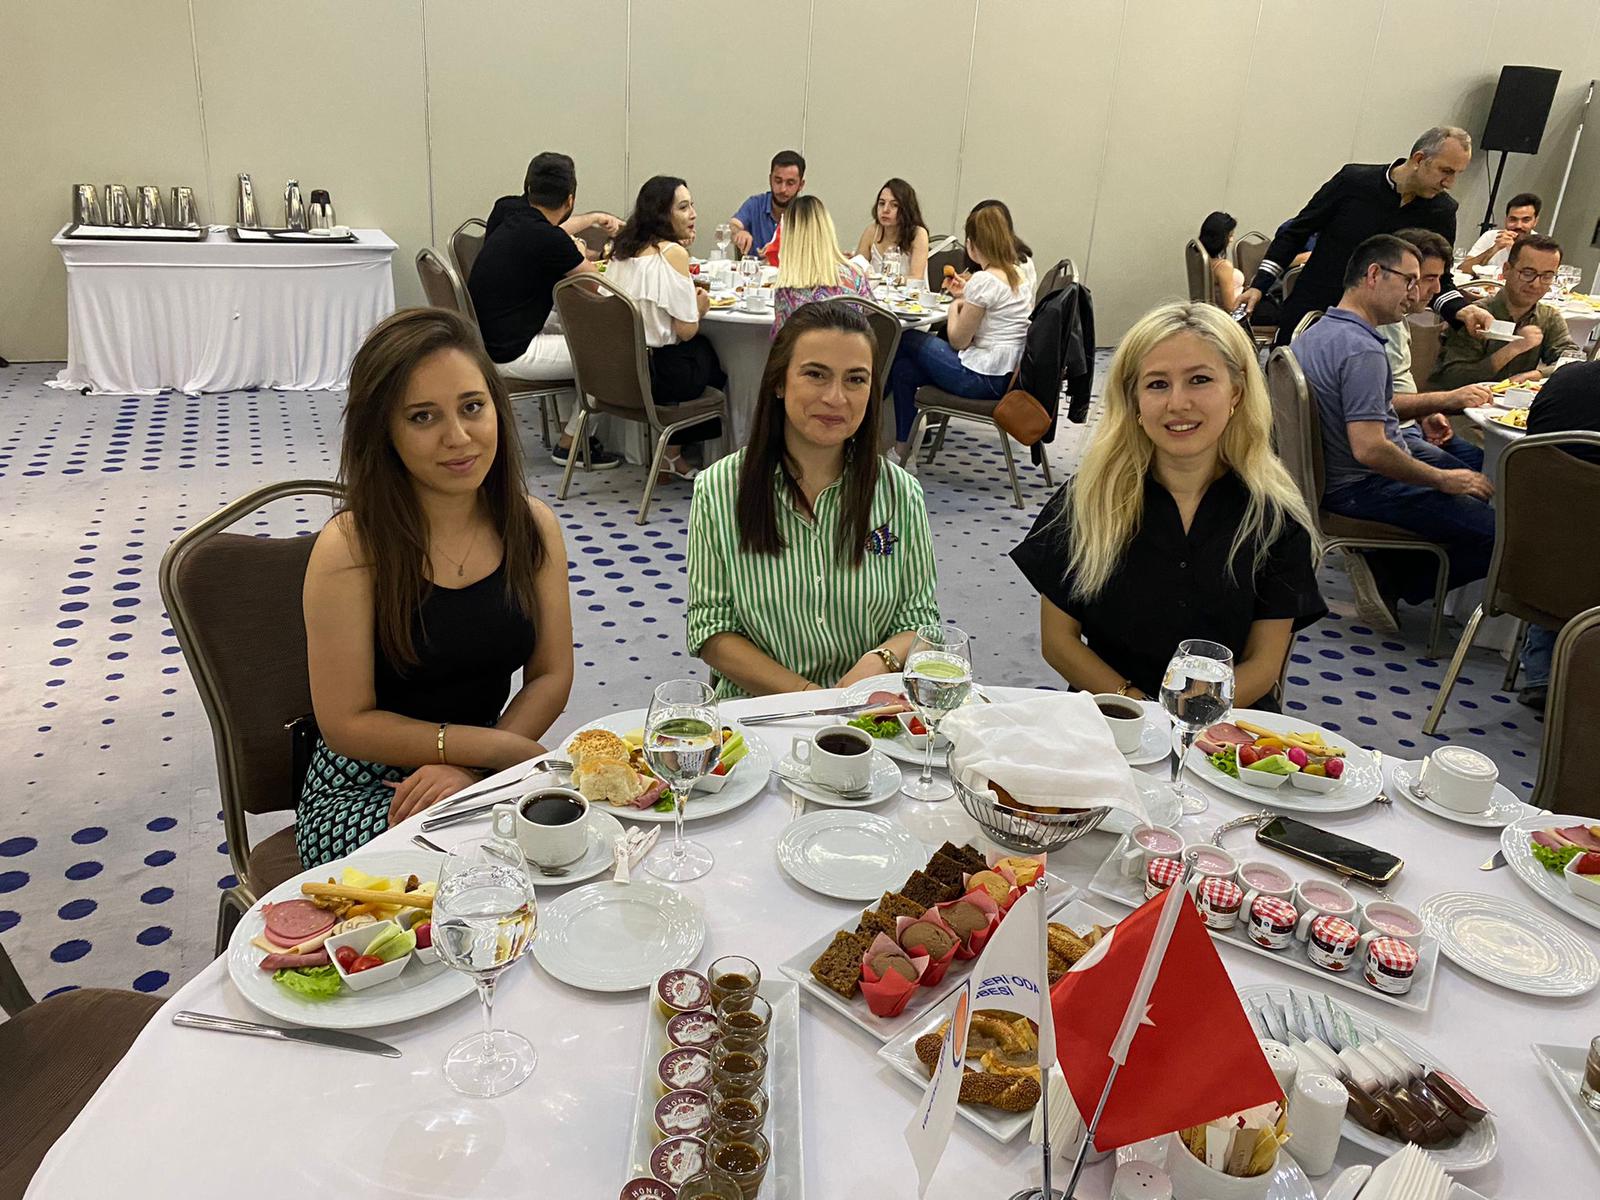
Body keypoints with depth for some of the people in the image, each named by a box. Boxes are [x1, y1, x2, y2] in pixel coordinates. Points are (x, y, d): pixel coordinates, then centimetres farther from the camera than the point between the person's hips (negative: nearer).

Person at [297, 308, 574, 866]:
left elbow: (550, 677, 1)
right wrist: (501, 747, -17)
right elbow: (347, 724, -13)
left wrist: (472, 769, -16)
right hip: (363, 794, -4)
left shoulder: (533, 527, -3)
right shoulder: (349, 548, -17)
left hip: (484, 779, 5)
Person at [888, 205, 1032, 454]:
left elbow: (958, 341, -12)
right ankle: (901, 447, 20)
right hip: (1009, 375, 9)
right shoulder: (1018, 275, 9)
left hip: (983, 379, -9)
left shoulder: (984, 280, -18)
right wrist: (965, 295, 18)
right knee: (903, 370, 15)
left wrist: (954, 307, 6)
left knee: (907, 340, 10)